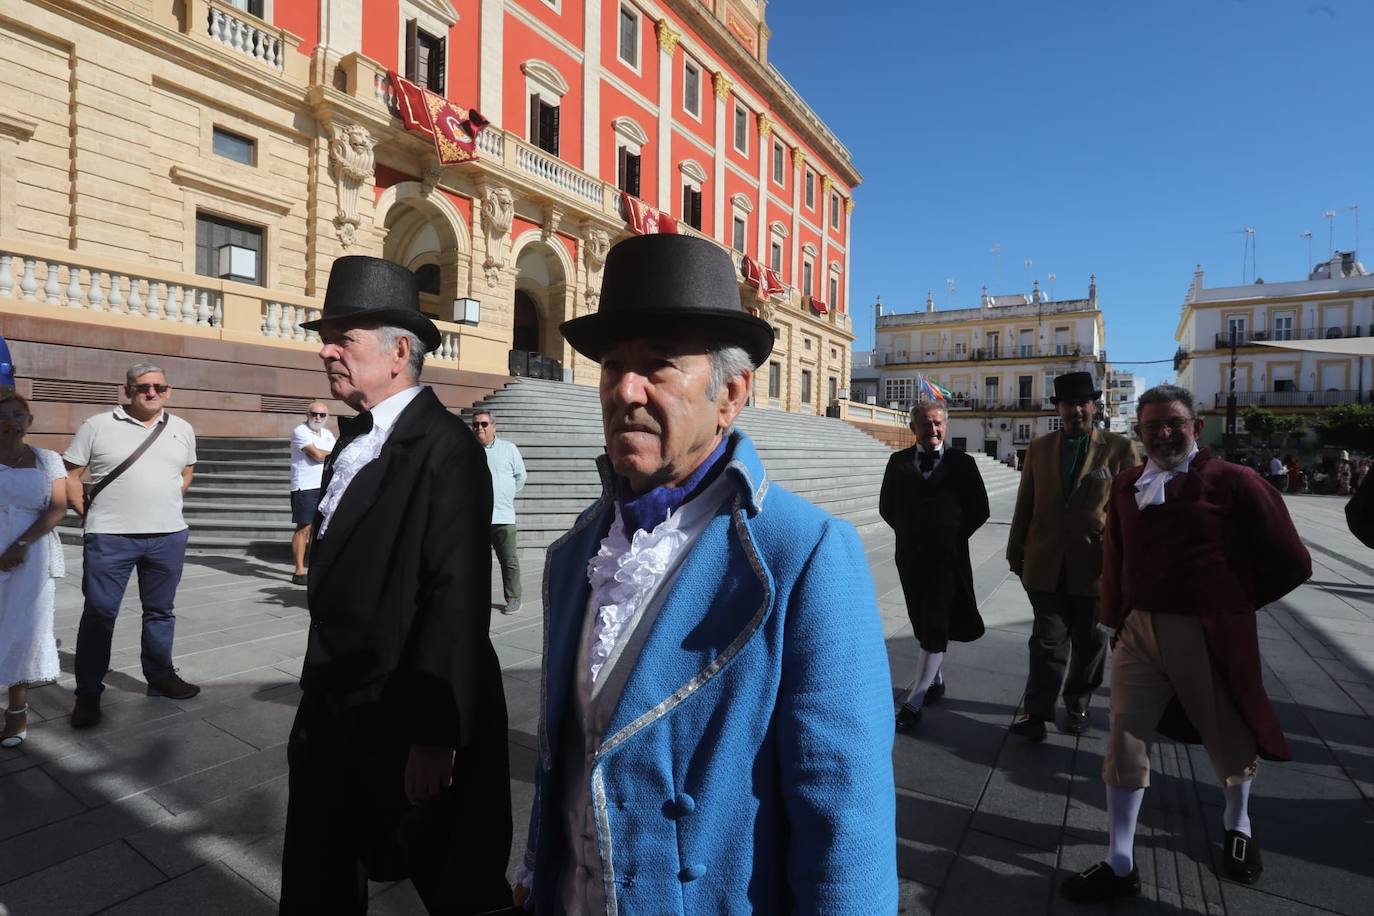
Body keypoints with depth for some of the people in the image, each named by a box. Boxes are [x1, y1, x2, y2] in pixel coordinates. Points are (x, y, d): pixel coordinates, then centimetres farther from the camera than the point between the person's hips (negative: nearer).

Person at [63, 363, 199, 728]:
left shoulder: (182, 430, 8)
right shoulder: (97, 426, -2)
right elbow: (69, 475, 1)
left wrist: (166, 505, 13)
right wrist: (88, 514, -3)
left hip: (169, 536, 3)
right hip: (109, 538, -3)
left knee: (161, 611, 14)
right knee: (99, 613, 4)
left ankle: (160, 676, 29)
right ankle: (88, 693, 17)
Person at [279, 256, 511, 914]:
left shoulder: (445, 449, -20)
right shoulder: (352, 437, 7)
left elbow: (458, 600, -23)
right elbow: (337, 575, 12)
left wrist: (435, 735, -21)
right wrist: (319, 691, 16)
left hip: (407, 720, -8)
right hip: (332, 709, 8)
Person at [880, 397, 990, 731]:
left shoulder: (962, 463, -2)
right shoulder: (898, 462, 3)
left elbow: (979, 510, 3)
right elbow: (887, 507, 10)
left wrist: (954, 537, -1)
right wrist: (908, 533, 4)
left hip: (948, 558, -3)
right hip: (910, 556, 3)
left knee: (935, 628, -5)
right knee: (923, 625, 14)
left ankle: (914, 701, -1)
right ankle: (935, 681, 34)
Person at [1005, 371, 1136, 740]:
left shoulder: (1119, 448, -3)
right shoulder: (1039, 448, 5)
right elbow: (1024, 504, 7)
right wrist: (1016, 552, 8)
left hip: (1094, 562, -1)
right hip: (1046, 562, 1)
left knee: (1088, 641, 14)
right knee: (1048, 639, 2)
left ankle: (1077, 706, 32)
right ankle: (1038, 712, 9)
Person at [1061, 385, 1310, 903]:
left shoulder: (1234, 482, -9)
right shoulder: (1125, 487, 4)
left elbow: (1290, 563, -3)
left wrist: (1234, 603, 3)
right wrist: (1115, 621, 10)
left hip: (1210, 636, -3)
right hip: (1139, 632, 3)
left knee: (1229, 739, 20)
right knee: (1124, 741, 4)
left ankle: (1237, 826, 51)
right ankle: (1120, 863, 17)